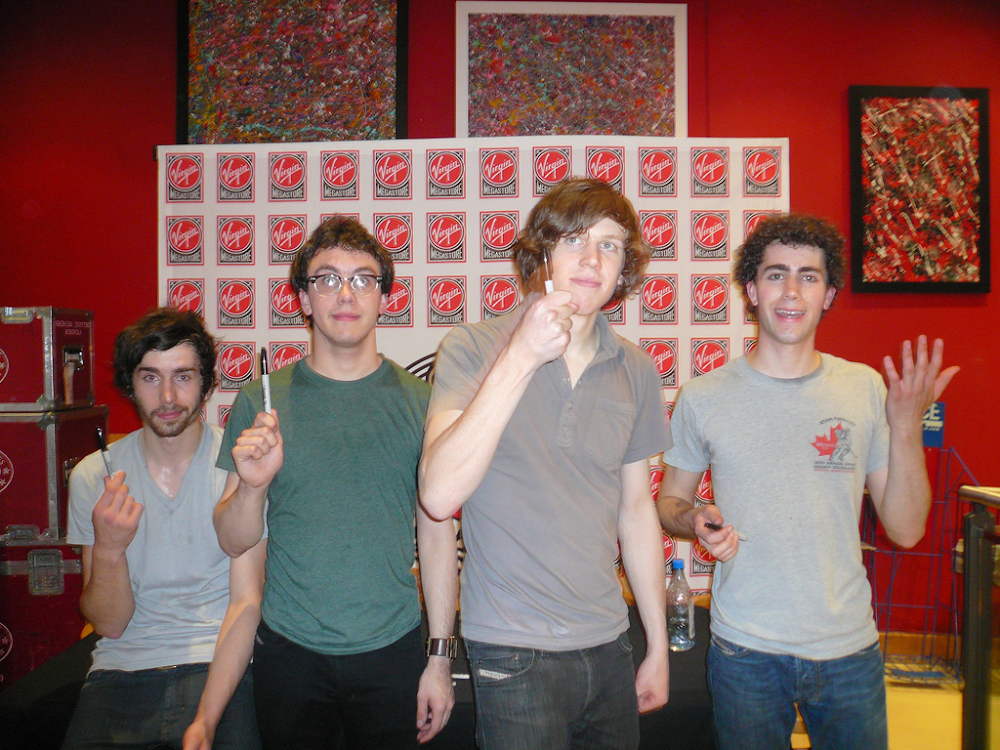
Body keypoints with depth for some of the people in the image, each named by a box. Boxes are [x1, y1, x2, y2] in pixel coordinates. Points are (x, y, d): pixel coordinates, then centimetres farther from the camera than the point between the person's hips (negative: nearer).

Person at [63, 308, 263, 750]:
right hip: (122, 667, 2)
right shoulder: (93, 476, 2)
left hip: (219, 665, -2)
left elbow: (246, 602, -8)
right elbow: (110, 624, 1)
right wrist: (108, 548, -19)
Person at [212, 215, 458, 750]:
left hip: (393, 649, 0)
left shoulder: (419, 401, -3)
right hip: (288, 649, 1)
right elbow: (233, 542, 1)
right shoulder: (260, 401, -2)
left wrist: (440, 656, -2)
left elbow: (437, 534, -1)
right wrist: (253, 485, -20)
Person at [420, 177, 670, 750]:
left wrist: (658, 646, 14)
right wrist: (521, 357, -26)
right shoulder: (473, 349, -9)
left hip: (608, 642, 5)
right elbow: (440, 495, -22)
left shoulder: (636, 370, 4)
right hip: (514, 652, -4)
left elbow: (637, 509, 11)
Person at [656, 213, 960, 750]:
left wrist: (906, 427, -13)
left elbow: (906, 530, -1)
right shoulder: (702, 398, -5)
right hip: (745, 650, -1)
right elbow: (669, 500, 7)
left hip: (849, 648, 2)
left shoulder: (864, 389, -2)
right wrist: (695, 521, -15)